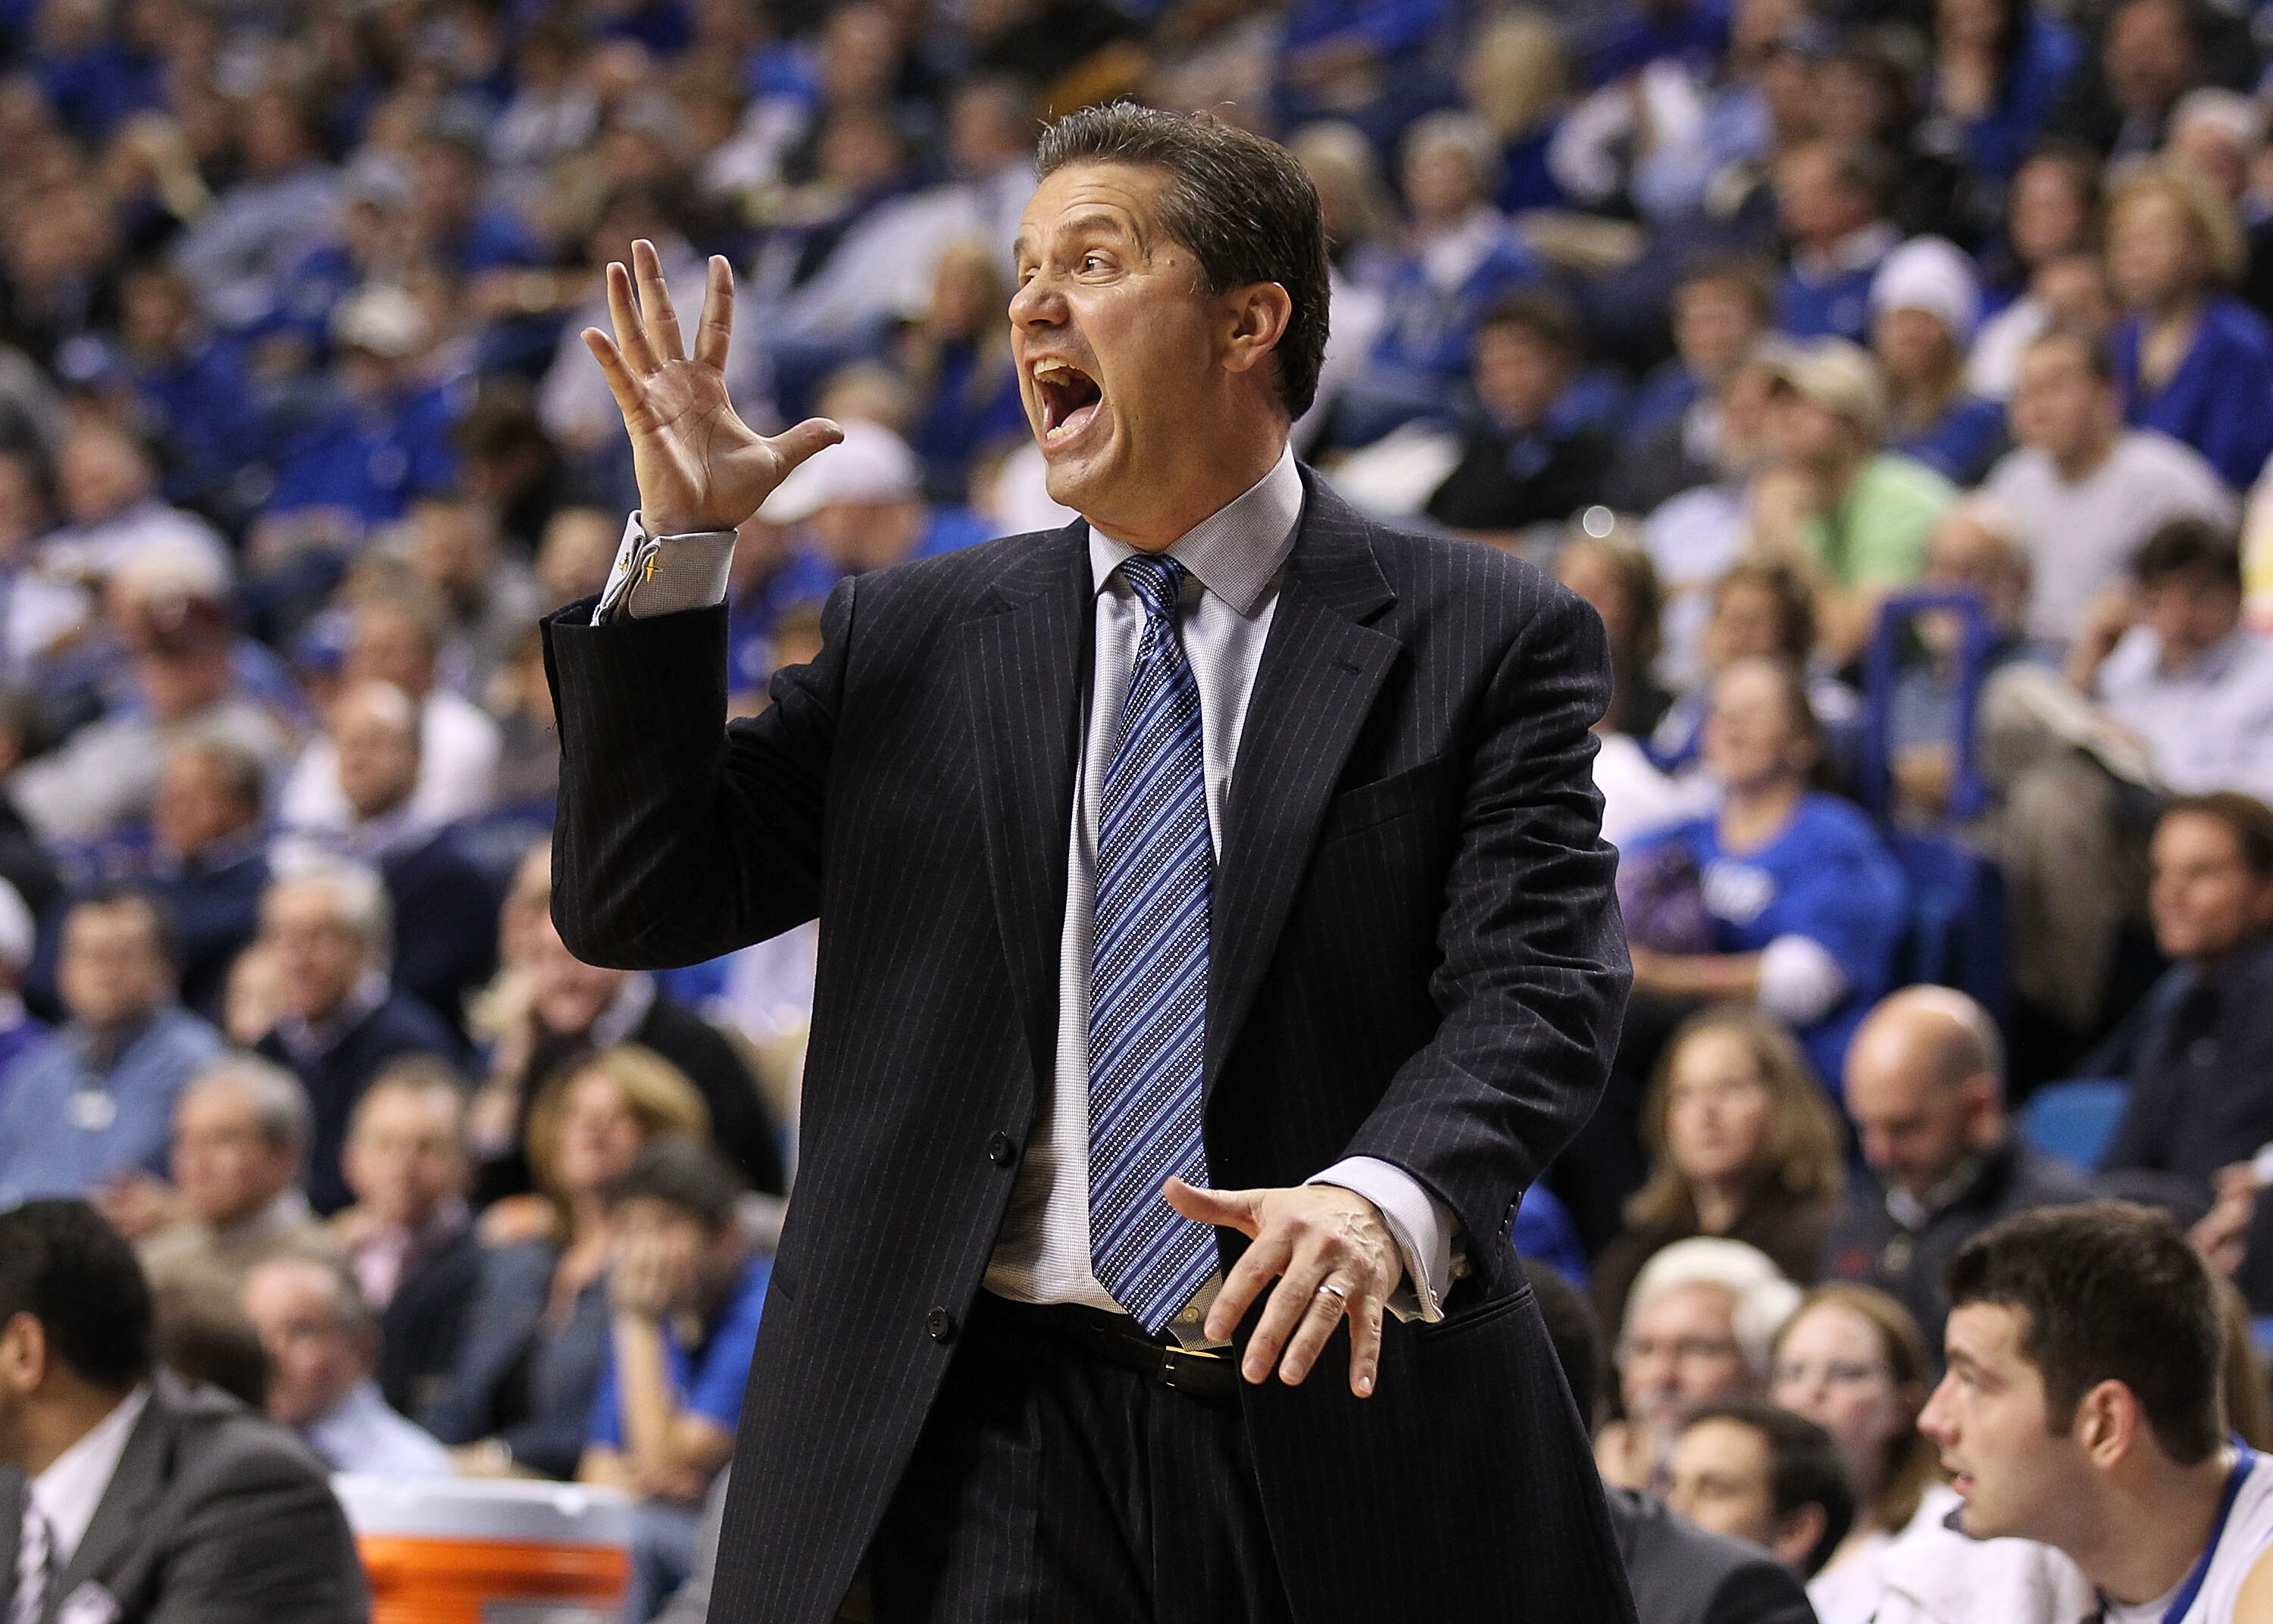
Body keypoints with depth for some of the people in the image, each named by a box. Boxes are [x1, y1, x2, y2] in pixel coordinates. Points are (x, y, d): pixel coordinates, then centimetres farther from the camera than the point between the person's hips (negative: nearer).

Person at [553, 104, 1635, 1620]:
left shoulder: (1493, 640, 4)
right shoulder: (912, 638, 13)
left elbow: (1540, 981, -9)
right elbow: (633, 905, 10)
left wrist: (1382, 1194, -30)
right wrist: (681, 544, 0)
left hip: (1343, 1428, -1)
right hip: (994, 1423, 1)